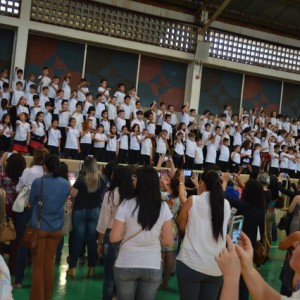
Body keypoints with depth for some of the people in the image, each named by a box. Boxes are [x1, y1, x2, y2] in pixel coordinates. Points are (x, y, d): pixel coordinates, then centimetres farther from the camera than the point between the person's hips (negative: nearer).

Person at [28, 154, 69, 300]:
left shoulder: (38, 182, -14)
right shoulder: (65, 183, -2)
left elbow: (31, 204, 0)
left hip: (39, 228, -3)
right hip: (56, 228, 3)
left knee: (38, 265, 7)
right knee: (50, 263, 14)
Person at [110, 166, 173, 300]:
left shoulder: (126, 205, -12)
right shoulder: (163, 208, -6)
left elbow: (113, 238, -9)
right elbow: (168, 241, -2)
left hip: (126, 266, -1)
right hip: (152, 267, 1)